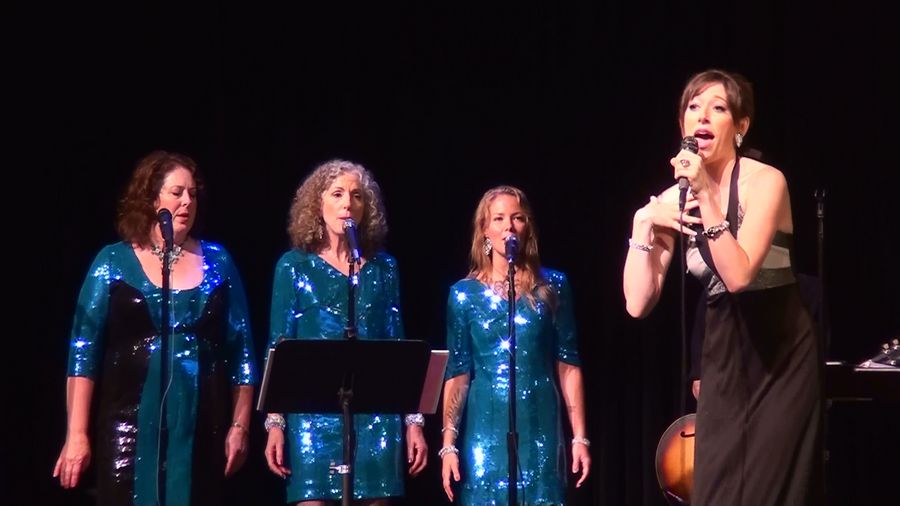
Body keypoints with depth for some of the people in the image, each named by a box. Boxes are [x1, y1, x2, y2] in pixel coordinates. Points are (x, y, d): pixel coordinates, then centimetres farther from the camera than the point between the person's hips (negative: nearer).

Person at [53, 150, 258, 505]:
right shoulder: (114, 262, 4)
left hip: (200, 429, 2)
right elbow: (84, 351, 0)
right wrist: (77, 434, -7)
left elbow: (240, 350, 10)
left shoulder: (217, 262, 9)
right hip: (131, 424, -2)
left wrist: (240, 426, 4)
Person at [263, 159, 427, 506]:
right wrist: (275, 424, -5)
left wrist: (414, 420, 6)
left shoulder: (383, 268, 11)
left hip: (376, 416, 2)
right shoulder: (295, 266, 5)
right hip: (314, 414, -2)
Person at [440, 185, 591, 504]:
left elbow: (568, 366, 3)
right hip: (486, 429, 0)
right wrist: (448, 444, -3)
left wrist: (580, 437, -2)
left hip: (540, 427, 0)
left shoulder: (552, 286, 3)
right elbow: (457, 373, 3)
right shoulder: (465, 293, 3)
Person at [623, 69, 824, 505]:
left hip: (781, 355, -5)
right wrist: (643, 223, -12)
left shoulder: (765, 181, -12)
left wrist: (707, 197, -26)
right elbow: (638, 303, -5)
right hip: (723, 359, 5)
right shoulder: (674, 200, 1)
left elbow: (739, 274, -26)